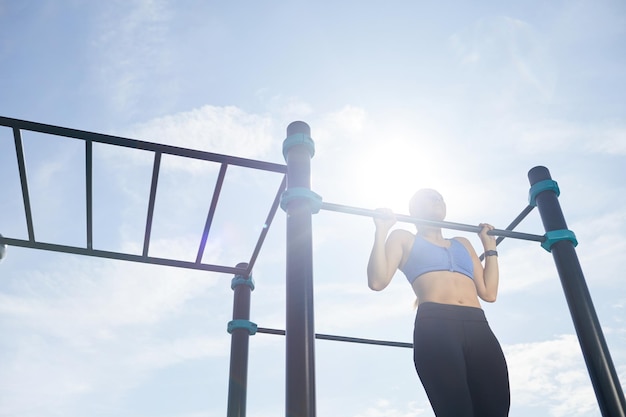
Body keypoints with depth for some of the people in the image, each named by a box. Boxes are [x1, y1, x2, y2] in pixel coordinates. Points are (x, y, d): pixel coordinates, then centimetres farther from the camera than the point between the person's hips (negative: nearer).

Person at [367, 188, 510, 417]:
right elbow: (377, 281, 6)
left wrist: (490, 246, 30)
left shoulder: (462, 243, 33)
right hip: (435, 327, -4)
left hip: (478, 328, 4)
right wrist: (381, 231, 7)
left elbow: (489, 292, 25)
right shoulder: (404, 238, 22)